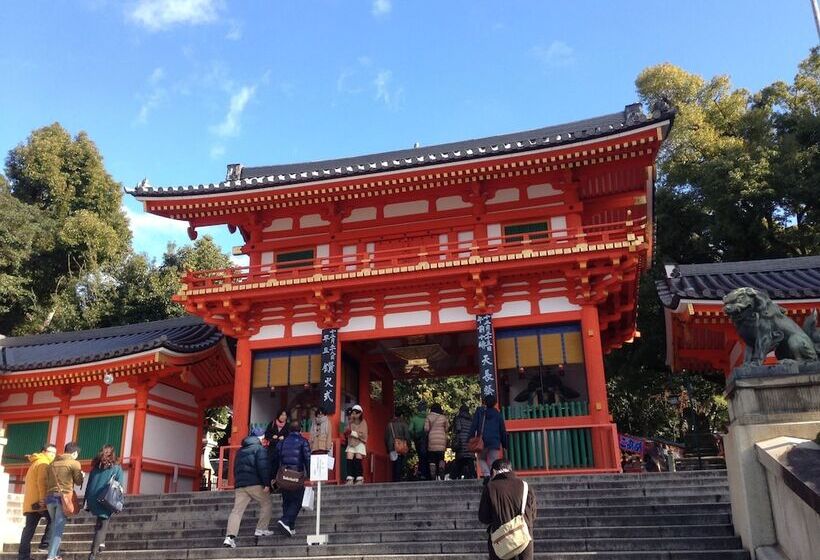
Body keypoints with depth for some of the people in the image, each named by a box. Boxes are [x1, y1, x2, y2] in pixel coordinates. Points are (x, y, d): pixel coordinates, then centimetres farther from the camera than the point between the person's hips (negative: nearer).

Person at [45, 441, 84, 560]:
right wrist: (81, 475, 21)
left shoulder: (53, 463, 13)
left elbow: (47, 482, 14)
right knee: (59, 528, -3)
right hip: (64, 497, -5)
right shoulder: (74, 463, -4)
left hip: (50, 496, 5)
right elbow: (79, 482, 2)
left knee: (54, 526, 18)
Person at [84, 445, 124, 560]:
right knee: (102, 526, -1)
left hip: (93, 502, 4)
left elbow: (88, 485, 11)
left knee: (100, 523, 26)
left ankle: (100, 543, 16)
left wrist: (86, 501, 15)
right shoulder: (117, 468, 0)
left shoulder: (96, 467, 11)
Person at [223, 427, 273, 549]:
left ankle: (230, 537, -14)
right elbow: (263, 467, -13)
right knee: (266, 505, 12)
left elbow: (236, 468, 25)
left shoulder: (241, 450, 22)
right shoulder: (260, 449, -2)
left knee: (237, 510, -2)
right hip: (255, 484, -6)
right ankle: (261, 529, 7)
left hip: (239, 485, 6)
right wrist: (266, 483, -13)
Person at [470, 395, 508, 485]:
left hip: (482, 441, -1)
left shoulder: (479, 411, 5)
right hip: (495, 443, 1)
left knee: (481, 459, 18)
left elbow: (473, 426, -2)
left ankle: (486, 474, -6)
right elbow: (503, 430, 12)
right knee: (493, 463, 3)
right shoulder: (498, 414, 10)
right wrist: (504, 444, 18)